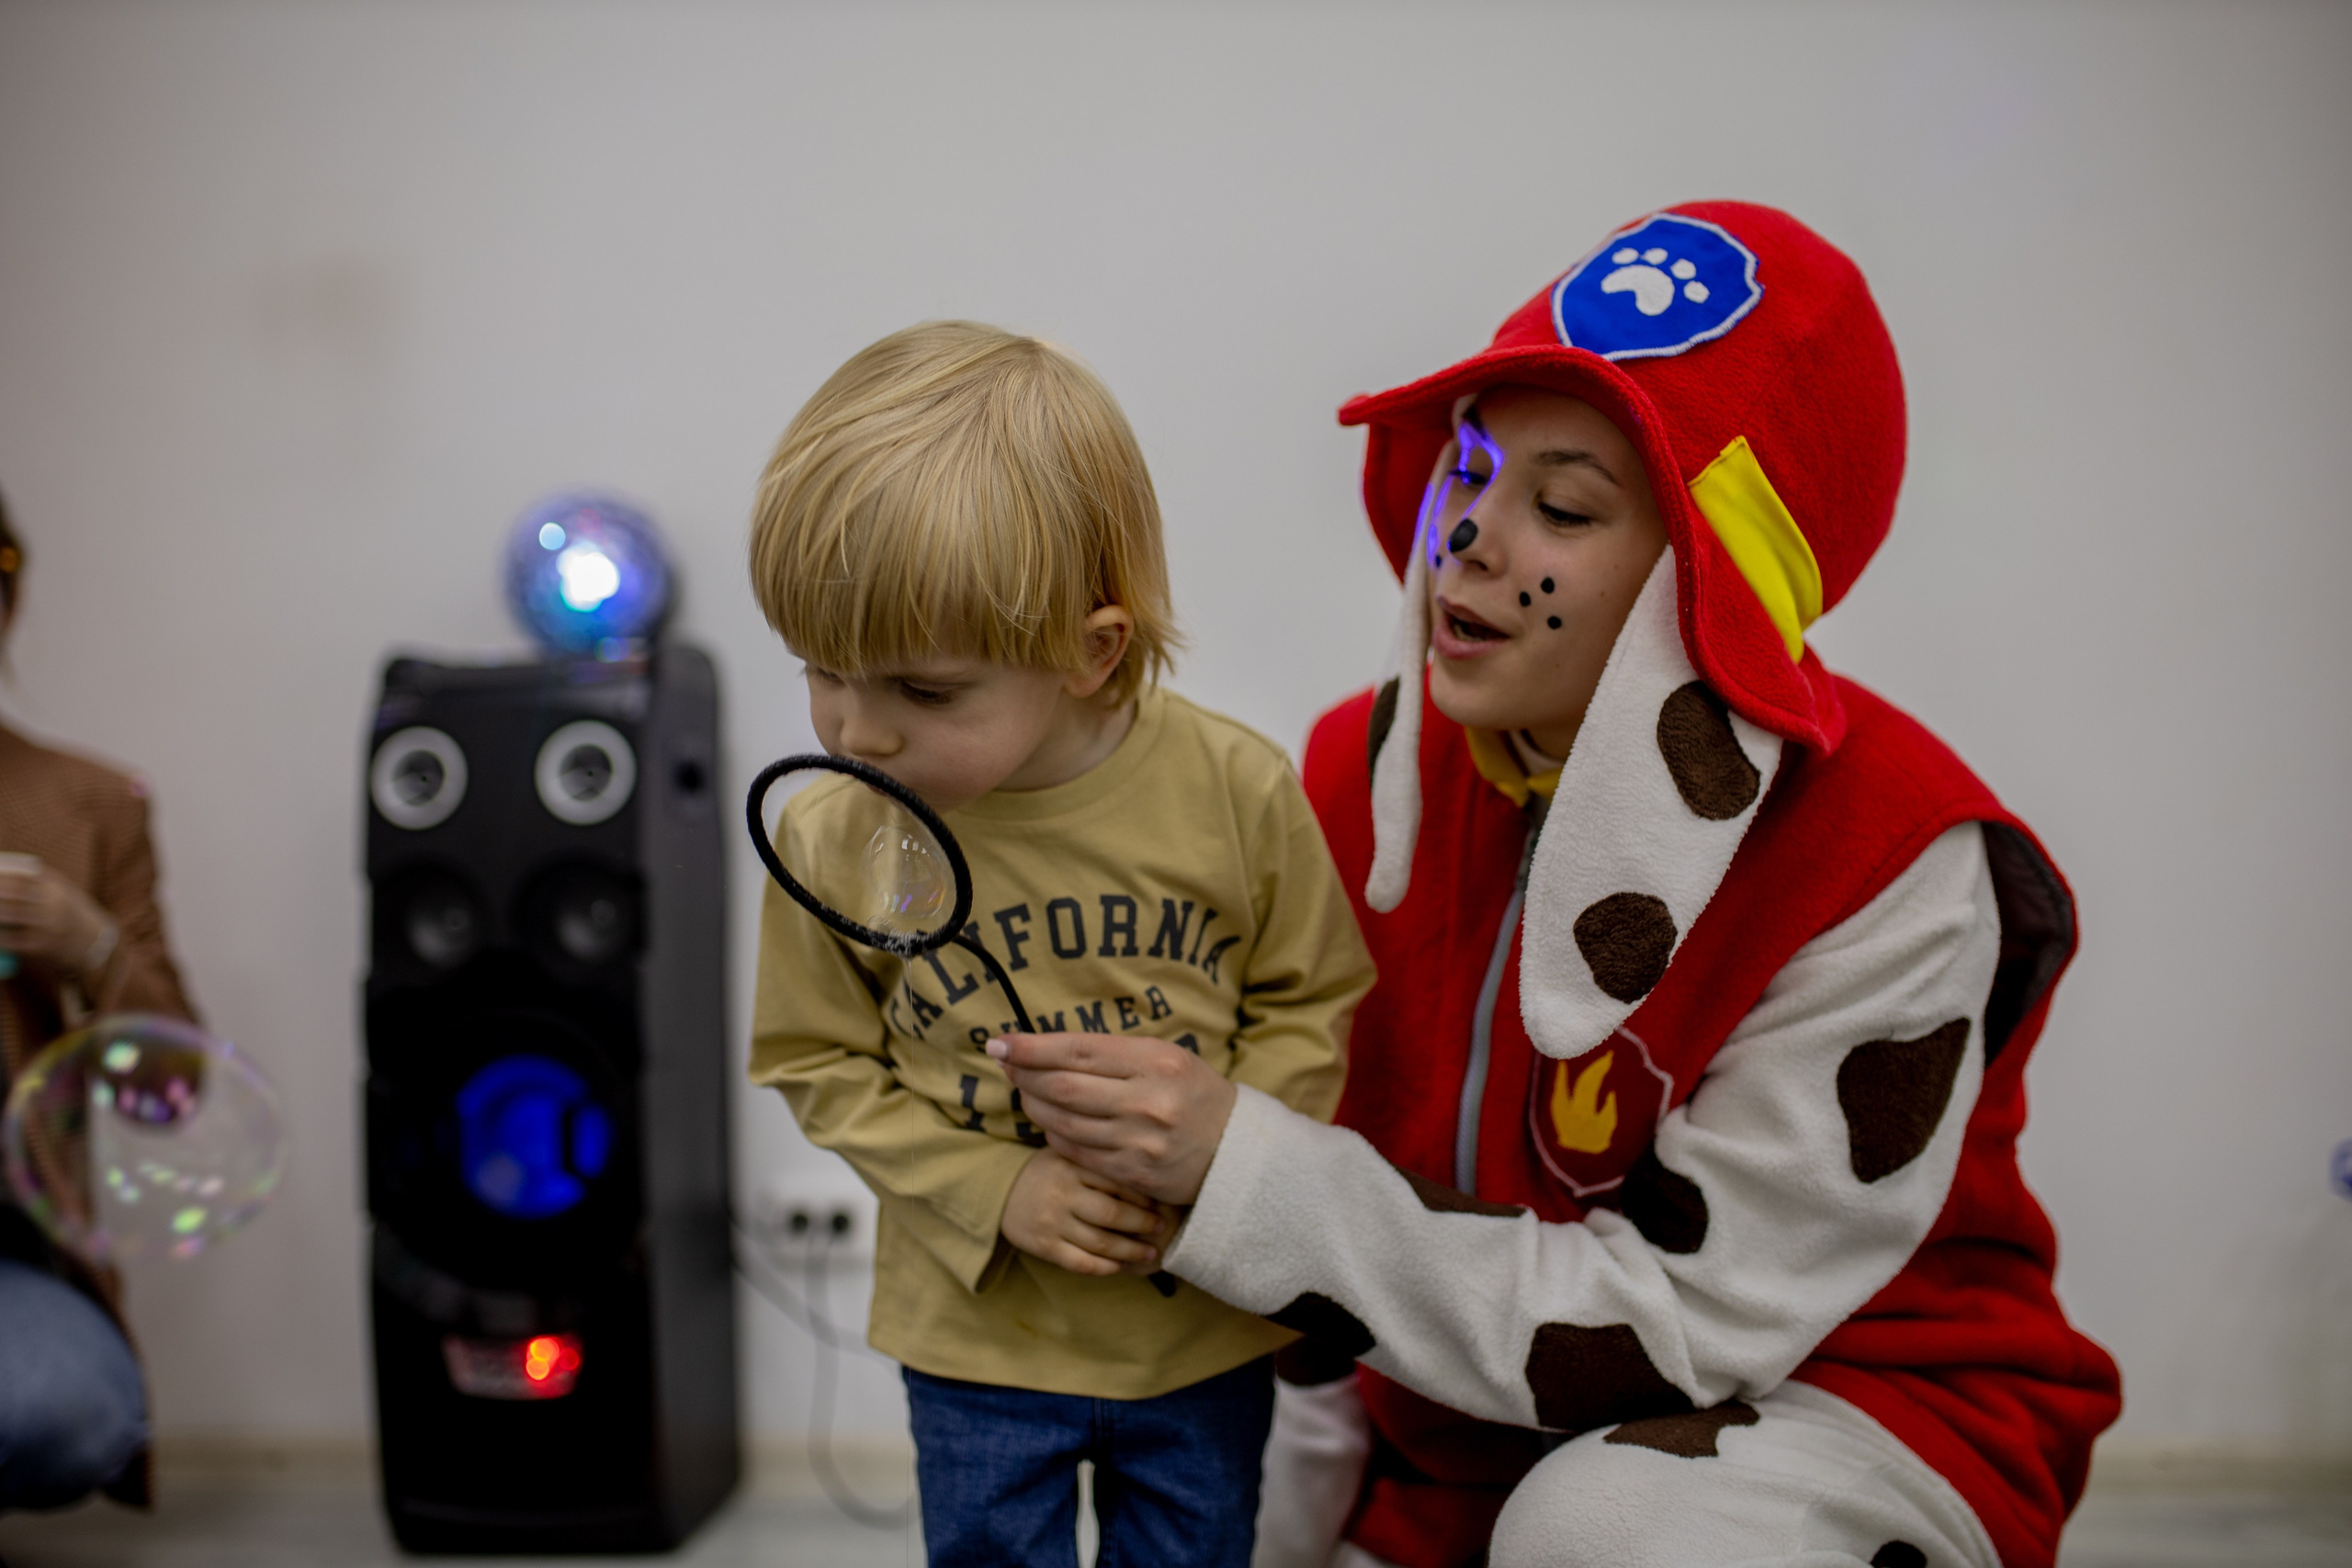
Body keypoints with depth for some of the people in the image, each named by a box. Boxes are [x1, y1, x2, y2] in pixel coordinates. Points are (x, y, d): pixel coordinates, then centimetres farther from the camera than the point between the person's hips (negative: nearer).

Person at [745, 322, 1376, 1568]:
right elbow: (824, 1066, -4)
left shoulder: (1236, 792, -17)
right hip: (979, 1333, 0)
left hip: (1204, 1319, 0)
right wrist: (997, 1194, -16)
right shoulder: (833, 839, -16)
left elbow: (1312, 1003, -4)